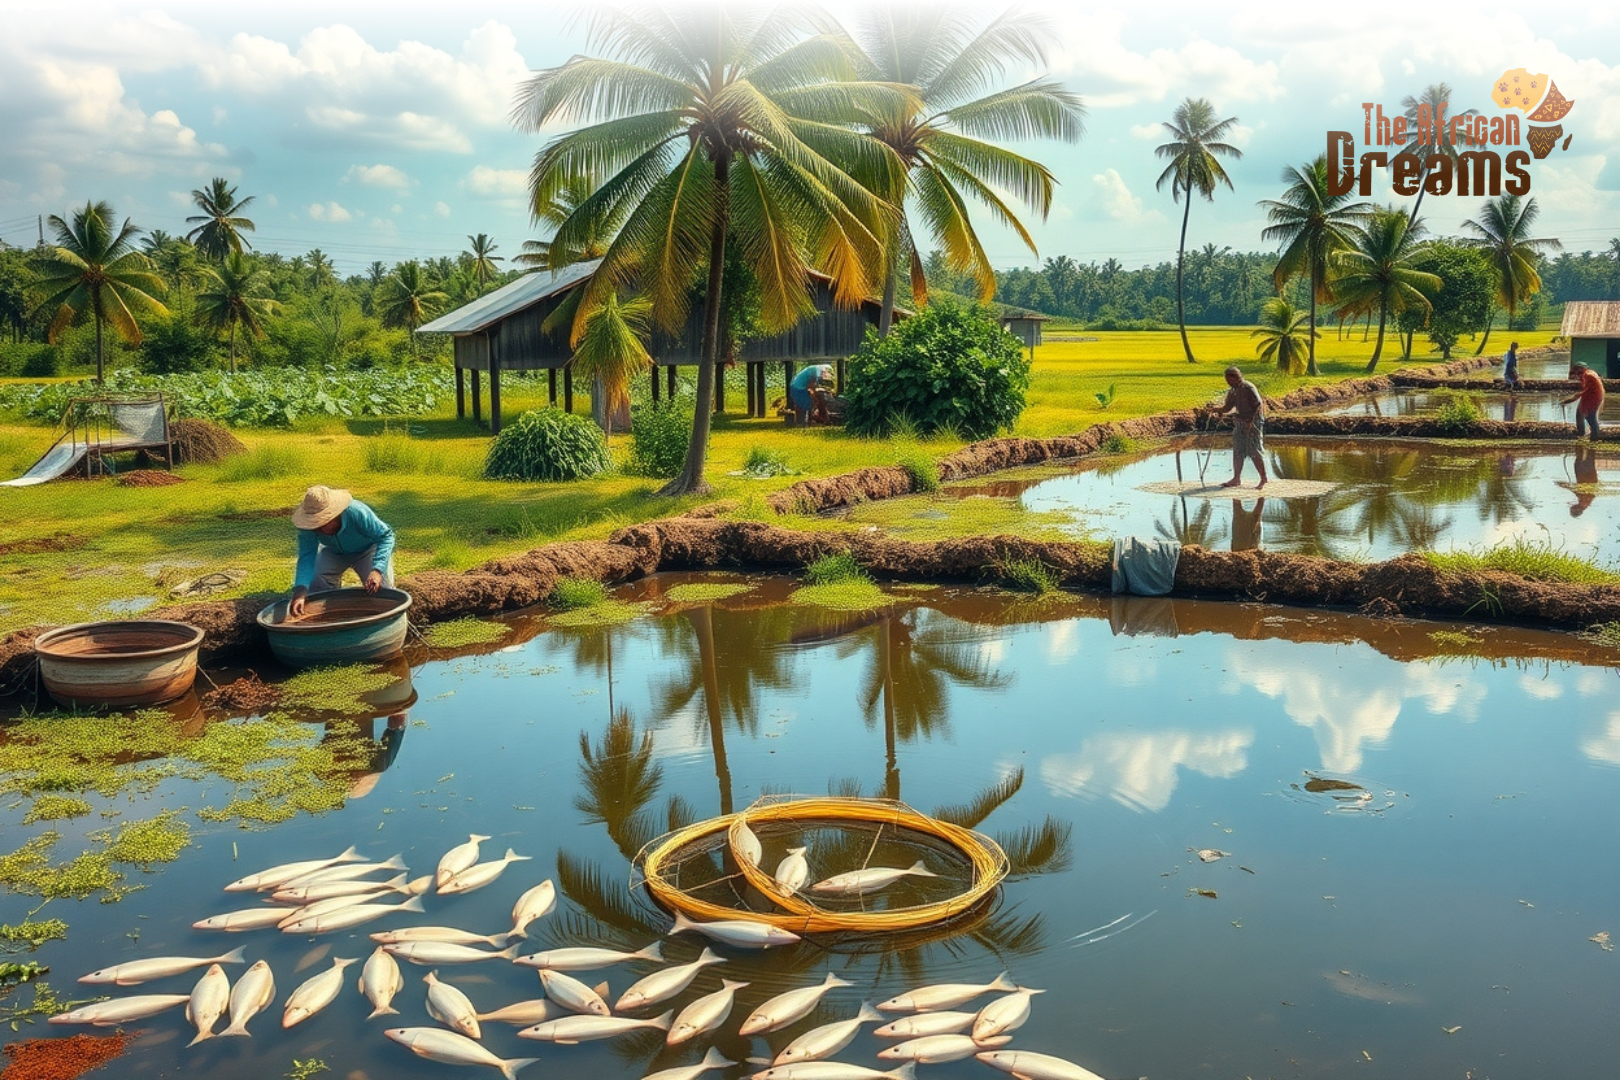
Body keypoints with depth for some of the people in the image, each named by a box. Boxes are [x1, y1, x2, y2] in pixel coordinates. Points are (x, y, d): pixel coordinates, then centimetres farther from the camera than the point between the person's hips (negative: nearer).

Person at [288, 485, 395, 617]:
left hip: (367, 549, -3)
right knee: (314, 586, -19)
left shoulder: (358, 513, -41)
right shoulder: (309, 526, -32)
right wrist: (299, 593, -52)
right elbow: (306, 557, -35)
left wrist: (377, 570, -47)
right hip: (334, 552, 3)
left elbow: (386, 536, -33)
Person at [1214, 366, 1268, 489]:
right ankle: (1236, 478, 12)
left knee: (1255, 451, -7)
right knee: (1238, 451, 6)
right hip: (1240, 422, 8)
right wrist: (1218, 410, -5)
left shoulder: (1248, 388, -14)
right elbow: (1228, 407, 15)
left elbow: (1258, 404, -20)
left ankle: (1263, 479, 1)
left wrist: (1251, 421, -25)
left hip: (1253, 421, -8)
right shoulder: (1232, 391, 10)